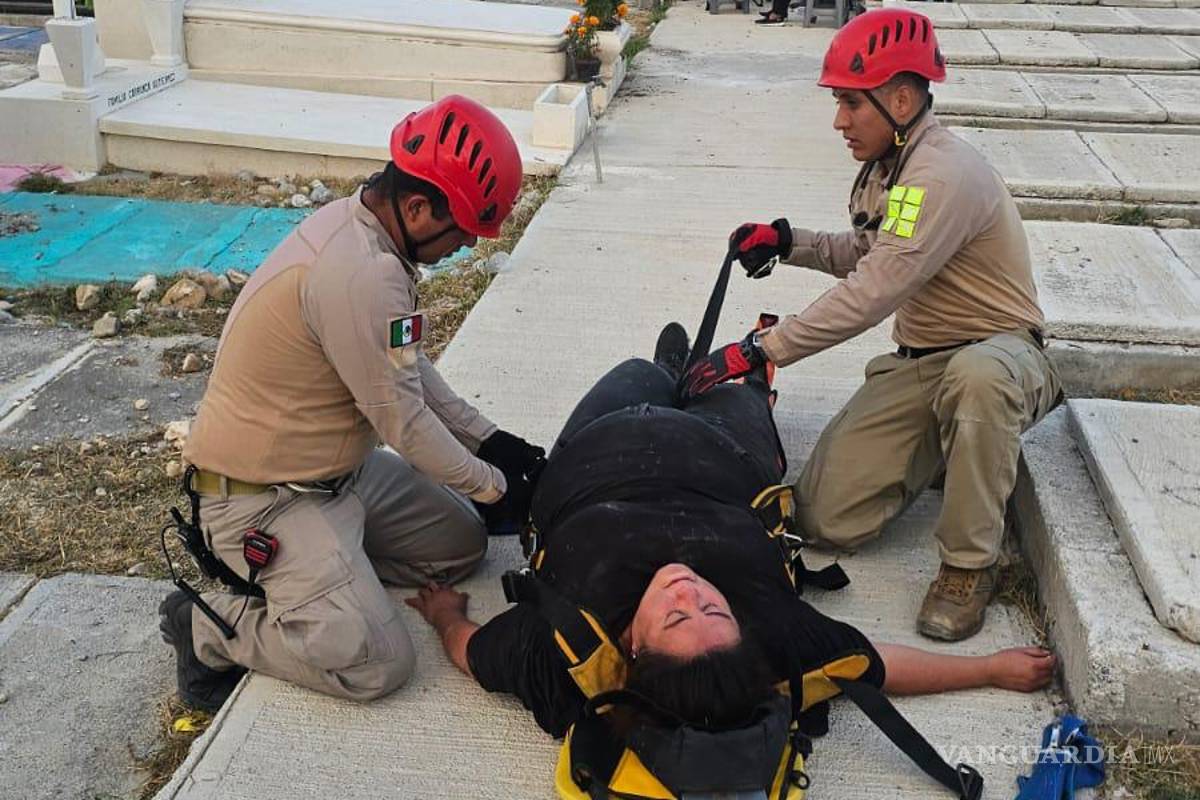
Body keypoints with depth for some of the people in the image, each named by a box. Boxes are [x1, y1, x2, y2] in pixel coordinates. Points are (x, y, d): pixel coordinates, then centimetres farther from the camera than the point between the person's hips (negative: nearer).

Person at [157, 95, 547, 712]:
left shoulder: (356, 225, 1)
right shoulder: (362, 274, -30)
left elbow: (411, 369, 11)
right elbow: (404, 420, -21)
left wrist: (490, 440, 6)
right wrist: (491, 487, -7)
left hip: (341, 469, 10)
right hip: (262, 498, -10)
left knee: (462, 543, 12)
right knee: (376, 664, -16)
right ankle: (208, 627, 2)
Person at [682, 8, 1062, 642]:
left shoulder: (943, 175, -23)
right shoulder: (887, 167, 7)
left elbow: (870, 296, -28)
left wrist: (758, 350, -25)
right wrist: (786, 242, 7)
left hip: (998, 351, -7)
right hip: (915, 363, 8)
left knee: (977, 375, -46)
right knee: (826, 518, -9)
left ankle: (969, 565, -26)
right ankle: (946, 449, 17)